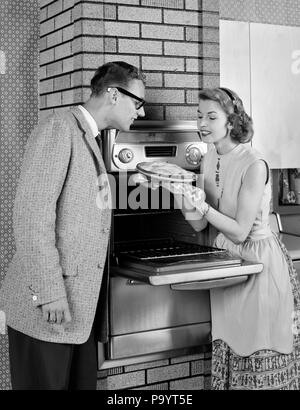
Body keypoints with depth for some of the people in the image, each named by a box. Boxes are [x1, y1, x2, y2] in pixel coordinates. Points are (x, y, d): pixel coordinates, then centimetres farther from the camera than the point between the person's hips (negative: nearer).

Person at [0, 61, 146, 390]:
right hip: (46, 306, -8)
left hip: (81, 305, 9)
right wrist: (49, 292, -20)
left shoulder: (90, 140, 19)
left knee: (82, 383, 11)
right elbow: (31, 215, -18)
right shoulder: (58, 129, -10)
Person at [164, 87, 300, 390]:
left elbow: (240, 231, -18)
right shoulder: (209, 160, 4)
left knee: (260, 359, 2)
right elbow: (199, 225, 2)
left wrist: (203, 207, -27)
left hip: (260, 262, -7)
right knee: (229, 351, 13)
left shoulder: (254, 165, -18)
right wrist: (186, 201, -17)